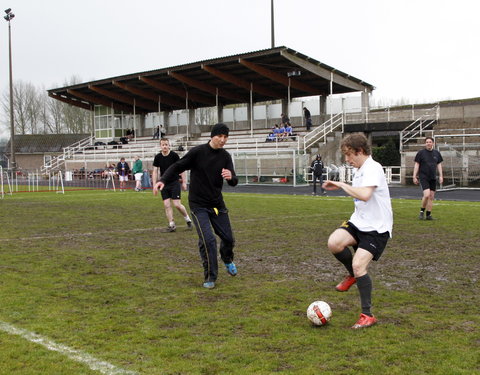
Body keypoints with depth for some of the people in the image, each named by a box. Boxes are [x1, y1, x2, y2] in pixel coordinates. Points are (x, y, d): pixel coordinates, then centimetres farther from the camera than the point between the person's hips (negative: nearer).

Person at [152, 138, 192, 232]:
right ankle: (171, 225, 7)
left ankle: (188, 219, 13)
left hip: (175, 183, -4)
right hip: (164, 184, 4)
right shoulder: (158, 157, 2)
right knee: (167, 205, -2)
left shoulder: (174, 155, -7)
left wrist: (184, 182, -2)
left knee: (177, 204, -9)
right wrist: (154, 185, 2)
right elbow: (155, 171, 8)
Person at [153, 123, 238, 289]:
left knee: (228, 238, 9)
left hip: (217, 204, 4)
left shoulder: (225, 156, 0)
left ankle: (227, 260, 44)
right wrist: (163, 180, -23)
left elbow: (234, 182, -5)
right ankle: (210, 277, 1)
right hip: (198, 205, -4)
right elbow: (178, 167, -7)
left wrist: (231, 177, -30)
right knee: (208, 240, -16)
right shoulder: (198, 152, -12)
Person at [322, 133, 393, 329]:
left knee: (359, 265, -17)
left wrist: (341, 185, -24)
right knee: (334, 242, -19)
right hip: (358, 222, 8)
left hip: (377, 228, -8)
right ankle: (353, 275, 10)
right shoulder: (358, 170, 11)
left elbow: (364, 195, -35)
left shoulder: (373, 168, -18)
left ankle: (367, 315, -1)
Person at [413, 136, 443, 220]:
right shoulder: (421, 153, -1)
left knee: (431, 197, 3)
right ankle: (422, 211, 1)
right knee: (427, 195, -18)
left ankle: (428, 214, 10)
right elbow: (416, 165, 0)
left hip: (433, 178, 5)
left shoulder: (437, 153, 10)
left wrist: (441, 176, 8)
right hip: (423, 177, -4)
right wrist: (414, 176, -4)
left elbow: (439, 165, 16)